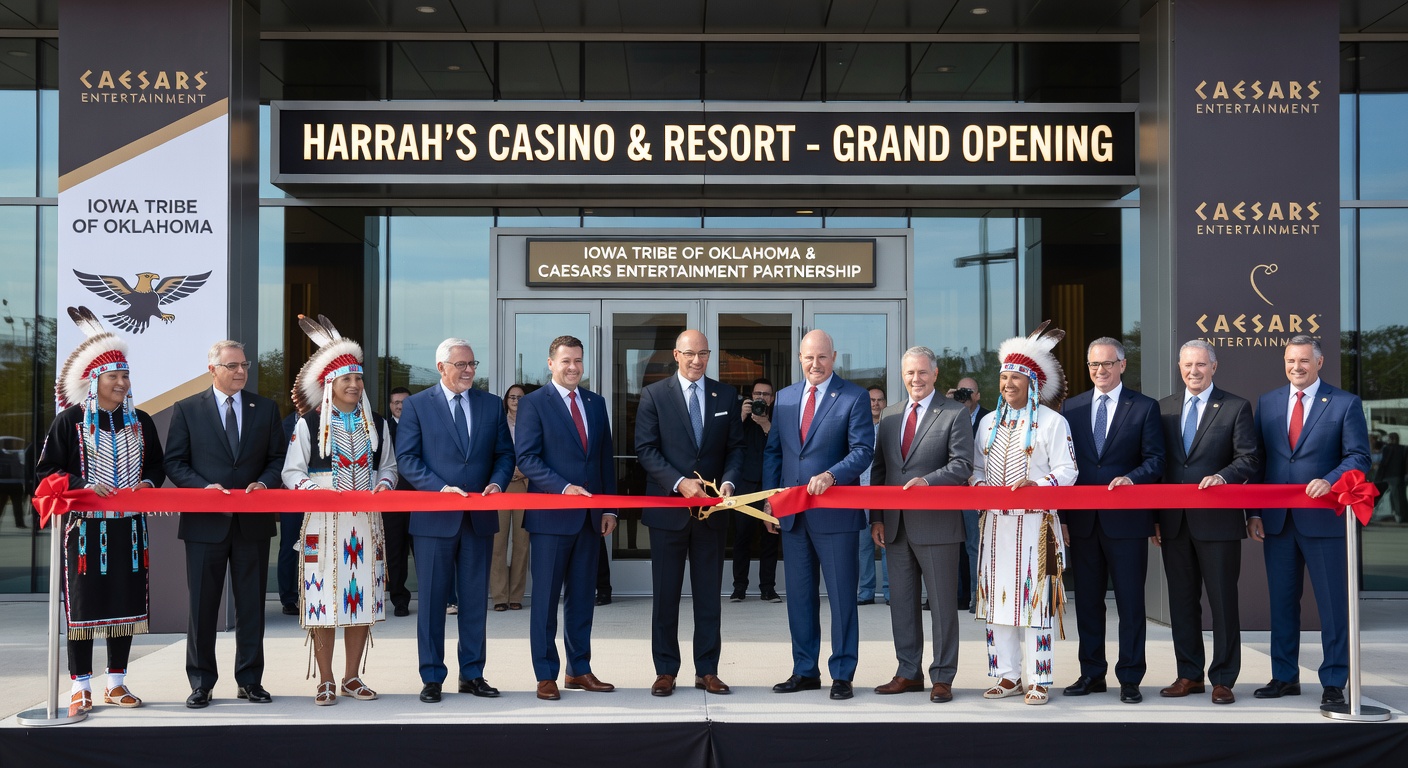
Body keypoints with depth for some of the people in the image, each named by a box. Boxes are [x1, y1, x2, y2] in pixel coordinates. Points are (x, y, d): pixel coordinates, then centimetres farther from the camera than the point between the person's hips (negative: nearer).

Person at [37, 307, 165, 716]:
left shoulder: (140, 422, 9)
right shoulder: (70, 420, -3)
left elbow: (157, 464, 19)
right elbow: (47, 469, -3)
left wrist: (149, 483, -3)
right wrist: (84, 486, -17)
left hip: (129, 526, 4)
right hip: (85, 525, -4)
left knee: (126, 600, 6)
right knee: (83, 601, -2)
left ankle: (116, 683, 16)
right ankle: (81, 686, 7)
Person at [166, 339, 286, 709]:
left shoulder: (266, 409, 9)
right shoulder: (187, 409, 3)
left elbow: (278, 458, 8)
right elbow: (175, 462, 1)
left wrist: (264, 483, -11)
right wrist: (203, 487, -15)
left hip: (253, 522, 2)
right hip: (205, 522, -2)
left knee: (251, 604, 7)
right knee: (202, 605, 2)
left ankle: (250, 680, 16)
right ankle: (201, 683, 11)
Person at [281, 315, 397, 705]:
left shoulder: (376, 424, 12)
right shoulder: (309, 424, 2)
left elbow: (389, 466, 17)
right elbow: (292, 471, 2)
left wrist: (383, 486, -4)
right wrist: (316, 491, -16)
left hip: (366, 522, 3)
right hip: (323, 522, -3)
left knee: (364, 596, 4)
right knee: (325, 597, -5)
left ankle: (352, 677, 14)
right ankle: (325, 681, 4)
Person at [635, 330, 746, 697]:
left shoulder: (726, 395, 7)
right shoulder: (654, 395, -1)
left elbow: (736, 446, 7)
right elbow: (645, 449, -6)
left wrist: (728, 481, -11)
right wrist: (679, 482, -17)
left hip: (712, 508, 2)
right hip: (668, 508, -2)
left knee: (709, 593, 6)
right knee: (665, 594, 4)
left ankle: (707, 670, 13)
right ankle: (665, 670, 12)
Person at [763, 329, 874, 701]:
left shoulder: (854, 397, -4)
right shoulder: (784, 398, 12)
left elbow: (863, 450, -11)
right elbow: (773, 451, 15)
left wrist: (830, 475, -26)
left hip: (834, 512, -5)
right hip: (793, 513, 5)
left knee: (841, 595, 1)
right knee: (799, 594, 11)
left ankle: (842, 674, 9)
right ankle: (805, 671, 20)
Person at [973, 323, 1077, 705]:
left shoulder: (1052, 421, -1)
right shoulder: (989, 422, 15)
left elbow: (1066, 471, -6)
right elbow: (977, 467, 18)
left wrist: (1036, 484, -23)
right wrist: (979, 485, -4)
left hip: (1035, 523, -5)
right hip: (996, 522, 5)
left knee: (1035, 598, -5)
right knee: (997, 597, 5)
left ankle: (1039, 680, 0)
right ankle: (1008, 676, 13)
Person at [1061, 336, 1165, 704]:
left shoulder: (1145, 407, 1)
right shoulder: (1072, 407, 10)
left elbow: (1155, 460, -3)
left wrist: (1131, 478, -24)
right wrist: (1062, 514, 0)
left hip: (1126, 520, -3)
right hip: (1083, 520, 4)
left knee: (1130, 602, 1)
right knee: (1087, 601, 11)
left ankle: (1130, 679, 9)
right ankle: (1091, 674, 20)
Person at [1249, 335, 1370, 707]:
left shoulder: (1345, 404, -1)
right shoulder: (1267, 403, 10)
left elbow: (1358, 457, -5)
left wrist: (1329, 481, -24)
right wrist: (1254, 513, 3)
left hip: (1323, 519, -4)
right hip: (1277, 520, 4)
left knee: (1333, 603, 1)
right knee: (1281, 601, 11)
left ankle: (1333, 682, 9)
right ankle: (1285, 677, 20)